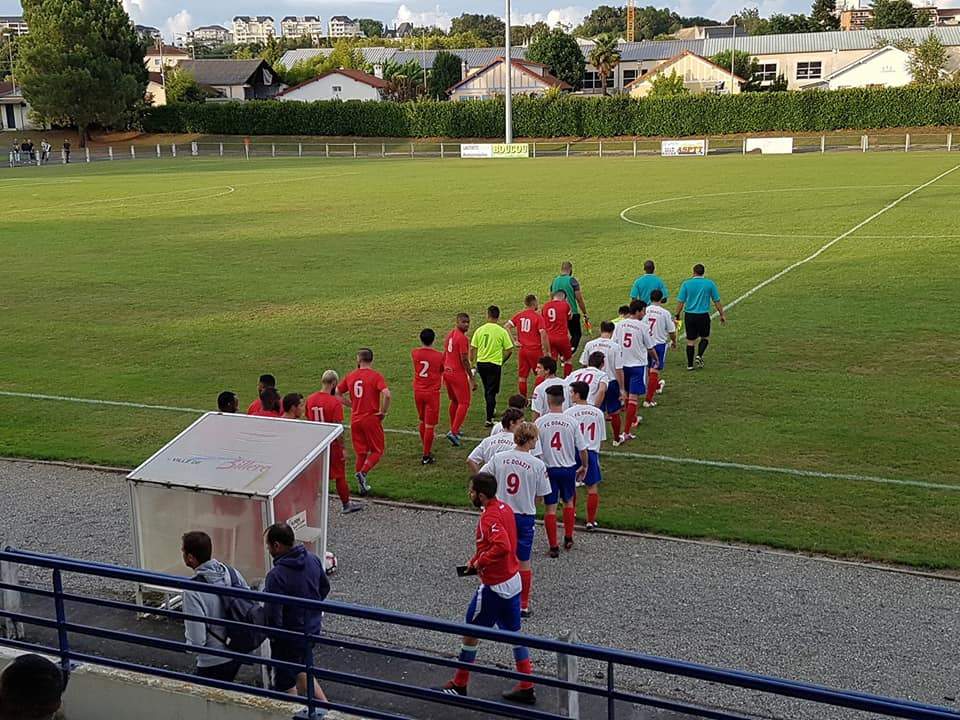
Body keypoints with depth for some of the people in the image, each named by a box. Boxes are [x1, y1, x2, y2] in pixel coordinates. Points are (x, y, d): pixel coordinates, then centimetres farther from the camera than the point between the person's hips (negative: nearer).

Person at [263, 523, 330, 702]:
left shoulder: (276, 576, -29)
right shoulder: (313, 560, -6)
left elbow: (272, 614, -26)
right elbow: (325, 587, 10)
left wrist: (272, 636, -7)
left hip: (289, 636, -7)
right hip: (312, 629, 7)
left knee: (285, 683, 12)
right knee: (302, 671, 27)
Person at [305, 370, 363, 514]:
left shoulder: (310, 399, 0)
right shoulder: (335, 402, -17)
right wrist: (342, 448, -10)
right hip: (332, 445, -5)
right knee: (340, 475, 10)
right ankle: (346, 504, 22)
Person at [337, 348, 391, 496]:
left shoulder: (350, 376, 5)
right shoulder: (376, 376, -10)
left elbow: (337, 393, 10)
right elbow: (386, 394, -24)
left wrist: (352, 405, 14)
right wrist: (383, 412, -10)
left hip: (355, 420, 5)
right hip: (372, 419, -4)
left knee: (361, 452, 15)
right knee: (378, 450, 8)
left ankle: (362, 485, 17)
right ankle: (362, 473, -14)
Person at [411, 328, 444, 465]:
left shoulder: (414, 353, -4)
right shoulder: (439, 356, -9)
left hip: (418, 392, 4)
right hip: (432, 393, -4)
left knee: (422, 421, 20)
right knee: (430, 425, 1)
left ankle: (426, 450, 30)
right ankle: (426, 456, 2)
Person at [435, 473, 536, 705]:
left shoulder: (489, 518, -23)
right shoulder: (504, 508, 6)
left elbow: (503, 547, -37)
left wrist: (480, 561, -22)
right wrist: (476, 559, 10)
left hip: (494, 586, -9)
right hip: (513, 580, 9)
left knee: (470, 632, 8)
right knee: (513, 632, 15)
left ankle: (459, 686, 21)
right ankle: (526, 688, 19)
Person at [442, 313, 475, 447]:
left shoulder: (450, 334, 10)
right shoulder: (462, 338, -18)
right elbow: (464, 360, -19)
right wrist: (472, 378, -15)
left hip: (447, 372, 9)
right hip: (458, 374, -9)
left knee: (454, 401, 22)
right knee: (464, 403, -3)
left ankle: (454, 429, 31)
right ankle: (454, 432, -12)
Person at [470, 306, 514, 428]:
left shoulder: (479, 330, -1)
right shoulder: (502, 332, -9)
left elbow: (472, 349, 1)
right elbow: (509, 350, -5)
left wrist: (472, 363, 13)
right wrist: (502, 360, 12)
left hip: (481, 363, 3)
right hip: (495, 364, -3)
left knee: (487, 390, 23)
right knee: (491, 391, 2)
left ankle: (491, 409, 40)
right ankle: (489, 419, -2)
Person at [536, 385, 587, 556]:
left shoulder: (540, 422, -12)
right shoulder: (571, 422, -10)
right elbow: (582, 449, -3)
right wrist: (584, 467, 14)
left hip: (548, 469, -1)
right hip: (569, 468, 1)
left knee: (550, 508, 6)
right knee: (569, 502, 24)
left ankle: (553, 546, 7)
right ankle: (568, 539, 29)